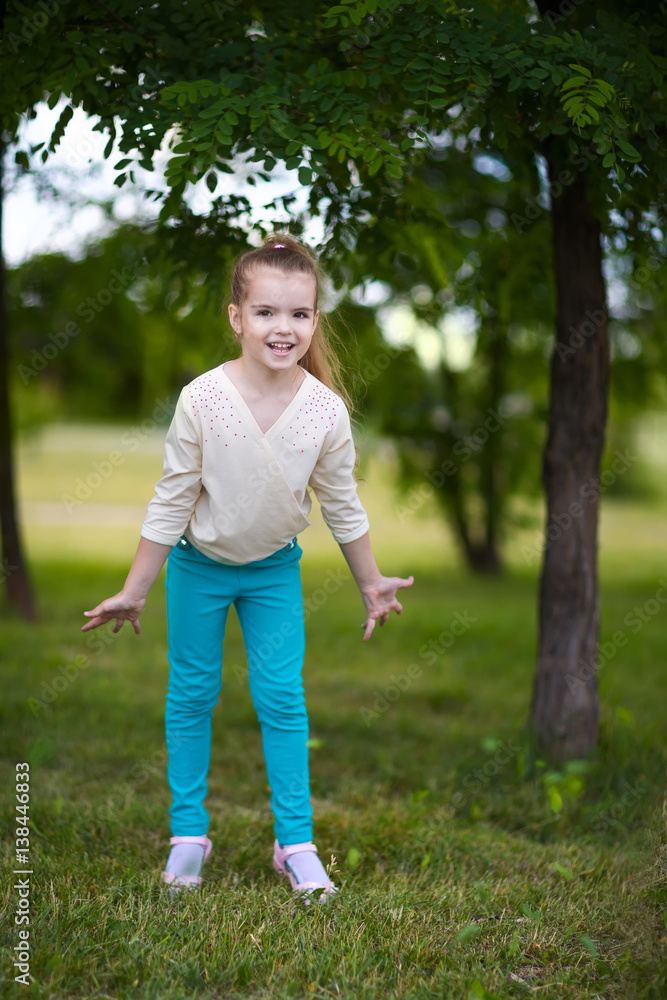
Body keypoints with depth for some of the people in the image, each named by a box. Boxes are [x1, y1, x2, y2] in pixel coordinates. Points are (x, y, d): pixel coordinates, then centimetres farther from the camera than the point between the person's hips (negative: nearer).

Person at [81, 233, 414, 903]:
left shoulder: (326, 410, -18)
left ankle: (295, 841, 12)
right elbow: (171, 500, -14)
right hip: (199, 564, -1)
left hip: (275, 569, 1)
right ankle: (188, 834, 22)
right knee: (191, 694, 8)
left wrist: (372, 583, 8)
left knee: (282, 698, 1)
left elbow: (342, 504, -2)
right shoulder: (202, 399, -24)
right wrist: (134, 591, -9)